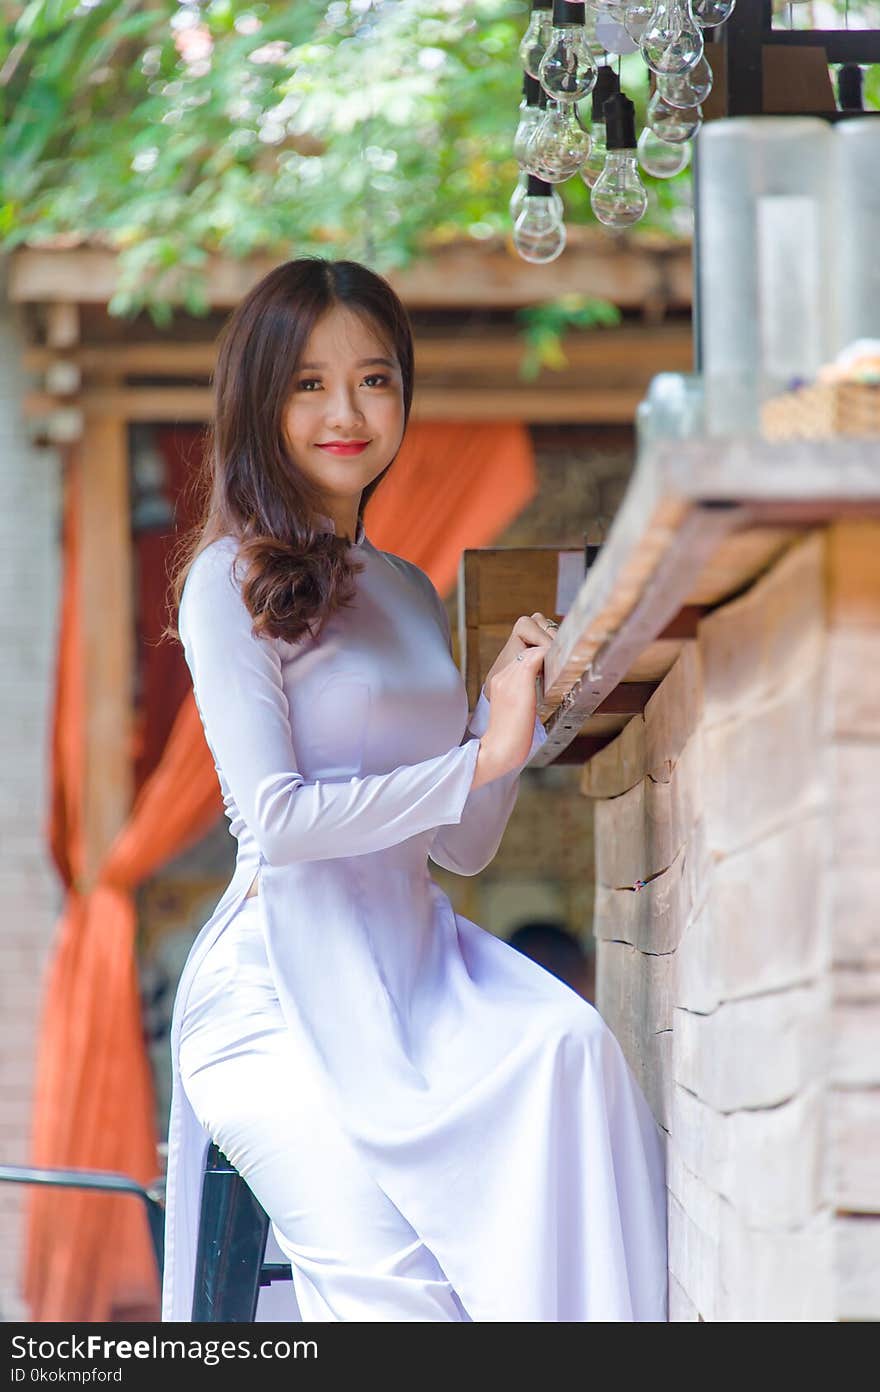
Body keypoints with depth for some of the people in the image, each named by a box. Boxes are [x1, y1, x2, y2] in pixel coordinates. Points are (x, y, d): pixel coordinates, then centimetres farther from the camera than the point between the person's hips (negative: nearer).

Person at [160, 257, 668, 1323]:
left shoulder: (410, 594, 20)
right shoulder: (232, 583, 0)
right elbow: (277, 817, -11)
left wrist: (513, 704, 4)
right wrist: (480, 759, -9)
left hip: (416, 972, 6)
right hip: (281, 992, -6)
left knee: (568, 1045, -26)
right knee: (385, 1278, -27)